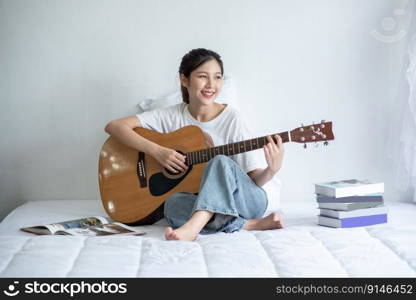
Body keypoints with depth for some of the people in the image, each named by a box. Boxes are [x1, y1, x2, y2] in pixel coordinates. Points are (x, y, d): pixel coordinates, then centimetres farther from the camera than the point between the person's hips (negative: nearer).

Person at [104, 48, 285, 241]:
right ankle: (251, 225, -29)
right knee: (173, 204, -33)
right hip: (198, 202, 1)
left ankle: (192, 227, -50)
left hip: (244, 201, -1)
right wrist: (157, 151, -17)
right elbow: (114, 126, -5)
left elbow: (252, 179, -3)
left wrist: (272, 170, -26)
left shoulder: (231, 119, -3)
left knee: (221, 161, -31)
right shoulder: (171, 116, 2)